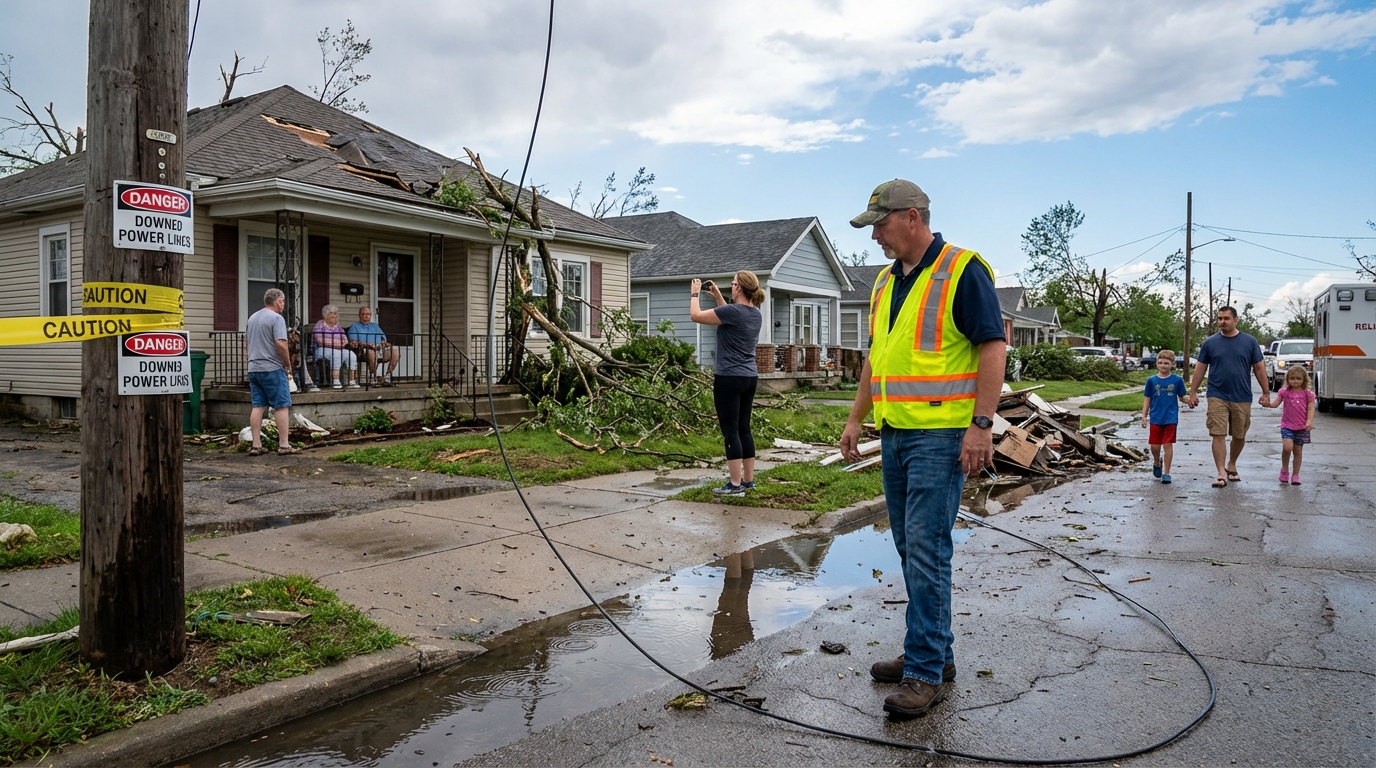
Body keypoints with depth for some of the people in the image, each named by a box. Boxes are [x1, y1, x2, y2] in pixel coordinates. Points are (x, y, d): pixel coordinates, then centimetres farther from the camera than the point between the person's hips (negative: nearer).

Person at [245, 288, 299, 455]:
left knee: (257, 406, 8)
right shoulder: (276, 318, -10)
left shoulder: (252, 318, 16)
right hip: (272, 368, -8)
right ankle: (284, 445, -2)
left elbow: (248, 341, 22)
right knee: (281, 406, -2)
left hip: (253, 368, 8)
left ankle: (256, 446, 8)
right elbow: (281, 344, -19)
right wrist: (288, 364, -8)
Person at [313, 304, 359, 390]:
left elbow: (345, 340, 14)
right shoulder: (320, 325, 3)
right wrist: (337, 342, -12)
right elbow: (320, 341, -10)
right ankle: (335, 381, -39)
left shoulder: (338, 327, 21)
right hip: (323, 350, -5)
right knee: (336, 354, -36)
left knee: (351, 355, -21)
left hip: (338, 350, 5)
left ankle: (352, 381, -27)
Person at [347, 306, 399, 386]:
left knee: (395, 352, -24)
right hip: (364, 350, -5)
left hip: (380, 349, 5)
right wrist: (366, 344, -15)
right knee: (371, 353, -42)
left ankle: (387, 377, -23)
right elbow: (353, 343, 0)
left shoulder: (375, 326, 32)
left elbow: (383, 339, 22)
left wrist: (383, 343, -4)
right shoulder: (355, 327, 17)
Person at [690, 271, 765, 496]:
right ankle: (748, 480, 18)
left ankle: (736, 484, -3)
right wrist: (717, 296, 25)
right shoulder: (755, 313, 9)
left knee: (730, 431, -4)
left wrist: (694, 293, 8)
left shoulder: (733, 311, -16)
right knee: (744, 428, 13)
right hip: (749, 378, 8)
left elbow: (695, 315, -8)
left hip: (729, 379, -8)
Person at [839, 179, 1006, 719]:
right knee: (911, 550, 12)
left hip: (940, 435, -8)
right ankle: (934, 653, 23)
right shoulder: (885, 281, 16)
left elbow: (993, 347, -13)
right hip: (894, 433, 9)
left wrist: (981, 424, -20)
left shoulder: (963, 270, -8)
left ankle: (925, 672, 0)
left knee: (926, 549, -9)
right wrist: (856, 418, 18)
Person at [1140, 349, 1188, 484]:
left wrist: (1189, 400, -16)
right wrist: (1144, 416, 1)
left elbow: (1181, 397, 6)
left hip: (1170, 419, -1)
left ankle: (1166, 473, 8)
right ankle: (1157, 463, 35)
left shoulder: (1177, 380, 0)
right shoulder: (1152, 381, 1)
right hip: (1155, 419, 1)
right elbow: (1147, 399, 5)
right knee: (1155, 446, 5)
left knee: (1168, 444, 0)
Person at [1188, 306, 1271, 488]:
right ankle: (1221, 474, -7)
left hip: (1242, 398, 1)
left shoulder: (1250, 341, 4)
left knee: (1239, 436, 12)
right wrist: (1193, 392, 3)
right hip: (1217, 397, -1)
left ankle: (1231, 465, 33)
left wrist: (1266, 392, 4)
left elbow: (1259, 368, 6)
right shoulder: (1210, 343, 3)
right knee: (1218, 435, -9)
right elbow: (1200, 369, 7)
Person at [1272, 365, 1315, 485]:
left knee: (1298, 450, 7)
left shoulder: (1308, 393, 1)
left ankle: (1295, 475, 18)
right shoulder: (1284, 392, 2)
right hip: (1287, 425, -1)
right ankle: (1284, 470, 2)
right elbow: (1275, 404, -3)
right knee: (1287, 447, -19)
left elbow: (1310, 409, -2)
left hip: (1301, 427, 1)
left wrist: (1309, 421, -16)